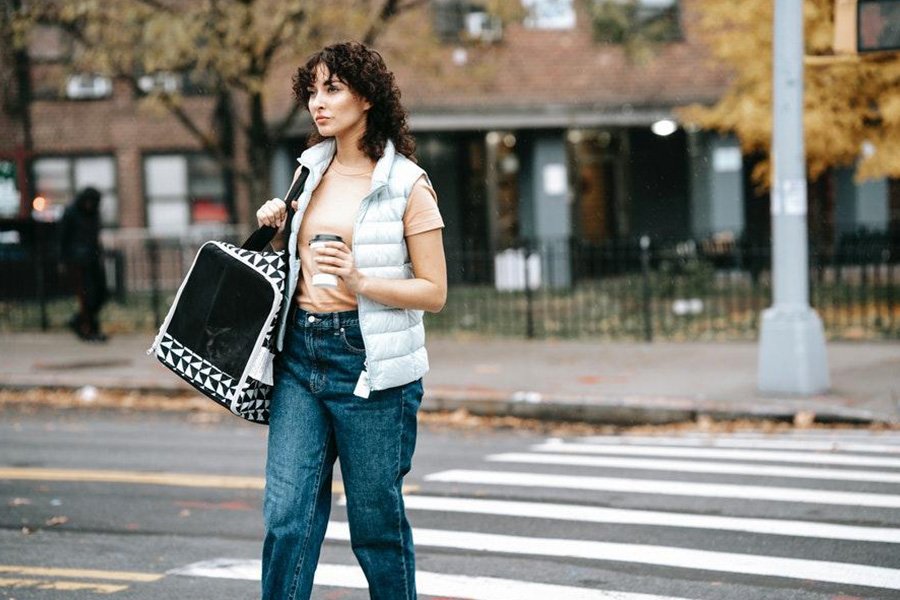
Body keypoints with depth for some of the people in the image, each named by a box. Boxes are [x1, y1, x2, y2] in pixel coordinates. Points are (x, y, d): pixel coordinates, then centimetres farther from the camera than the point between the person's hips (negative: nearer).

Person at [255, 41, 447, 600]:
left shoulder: (407, 184, -5)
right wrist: (279, 230, 5)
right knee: (287, 514, -2)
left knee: (377, 521, 4)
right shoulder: (313, 169, 12)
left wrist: (359, 282, -20)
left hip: (369, 364, -5)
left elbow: (434, 292, -7)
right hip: (300, 353, 5)